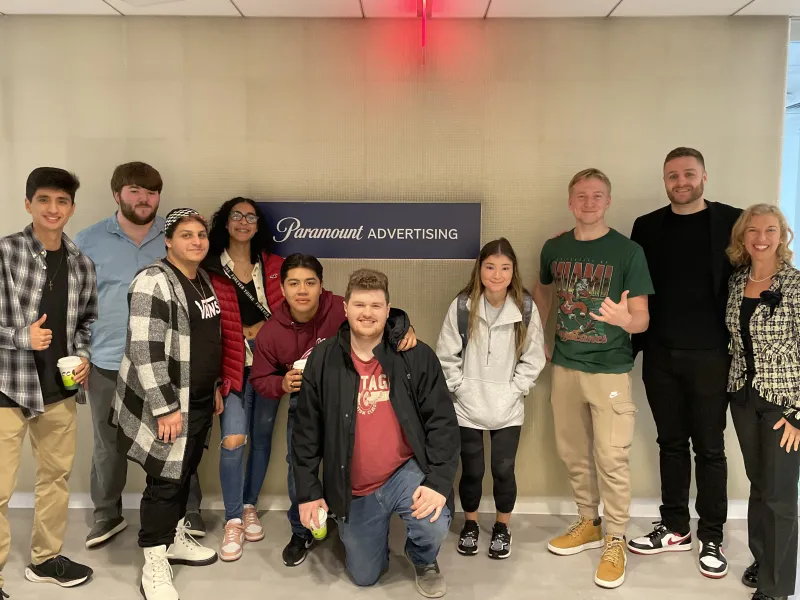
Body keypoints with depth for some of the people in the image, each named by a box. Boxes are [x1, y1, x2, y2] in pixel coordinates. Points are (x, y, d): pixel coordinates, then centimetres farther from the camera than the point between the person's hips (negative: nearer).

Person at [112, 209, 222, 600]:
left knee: (184, 474, 19)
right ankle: (154, 568, 13)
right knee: (165, 480, -1)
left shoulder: (203, 280, 10)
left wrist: (214, 388, 20)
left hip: (199, 401, 8)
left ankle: (176, 540, 36)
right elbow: (145, 351, -23)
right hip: (167, 404, -8)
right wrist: (166, 408, -23)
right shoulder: (154, 282, -18)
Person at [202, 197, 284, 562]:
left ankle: (250, 507, 30)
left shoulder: (274, 266, 7)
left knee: (261, 438, 11)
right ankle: (233, 521, 6)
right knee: (233, 441, -10)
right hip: (232, 366, -3)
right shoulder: (211, 268, -2)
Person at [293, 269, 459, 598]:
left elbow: (442, 421, -11)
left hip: (407, 472, -2)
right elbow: (307, 431, -1)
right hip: (354, 490, 2)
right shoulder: (322, 360, -6)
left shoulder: (417, 356, -10)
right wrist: (308, 490, -2)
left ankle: (424, 561, 9)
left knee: (434, 525, -30)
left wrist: (439, 481, -22)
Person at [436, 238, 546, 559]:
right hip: (467, 407, 0)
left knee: (504, 470, 8)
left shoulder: (526, 307, -8)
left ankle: (502, 527, 32)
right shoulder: (462, 306, -10)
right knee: (471, 470, 11)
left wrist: (513, 390, -7)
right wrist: (460, 388, -7)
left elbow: (534, 358, -2)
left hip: (507, 409, 0)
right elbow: (446, 355, -3)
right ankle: (470, 524, 35)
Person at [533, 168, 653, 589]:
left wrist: (625, 318, -32)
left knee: (611, 459, -1)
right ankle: (589, 524, 34)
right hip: (565, 367, 4)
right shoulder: (555, 248, 3)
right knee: (573, 454, 15)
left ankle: (615, 541, 17)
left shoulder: (628, 251, -9)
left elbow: (643, 320, -9)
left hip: (609, 370, -4)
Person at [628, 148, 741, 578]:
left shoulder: (732, 221, -1)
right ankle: (675, 529, 26)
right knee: (671, 443, 12)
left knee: (709, 447, 7)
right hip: (660, 355, 3)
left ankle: (711, 538, 20)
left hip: (710, 355, -2)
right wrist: (630, 346, 2)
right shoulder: (647, 226, 7)